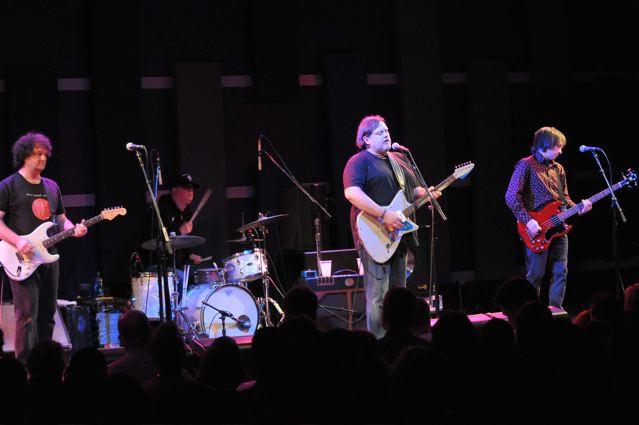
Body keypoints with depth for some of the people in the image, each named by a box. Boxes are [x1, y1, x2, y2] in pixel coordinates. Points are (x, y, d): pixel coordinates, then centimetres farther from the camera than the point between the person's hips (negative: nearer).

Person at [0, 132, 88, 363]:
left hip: (49, 257, 7)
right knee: (27, 316, -12)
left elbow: (61, 219, 23)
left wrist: (73, 229, 2)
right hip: (23, 261, -7)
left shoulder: (51, 187, 16)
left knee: (47, 315, 9)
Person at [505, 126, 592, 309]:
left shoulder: (558, 169, 16)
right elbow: (511, 197, -13)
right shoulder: (526, 165, -6)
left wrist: (578, 208, 2)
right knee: (535, 275, -4)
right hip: (536, 230, -7)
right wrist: (528, 220, -19)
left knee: (560, 272, 2)